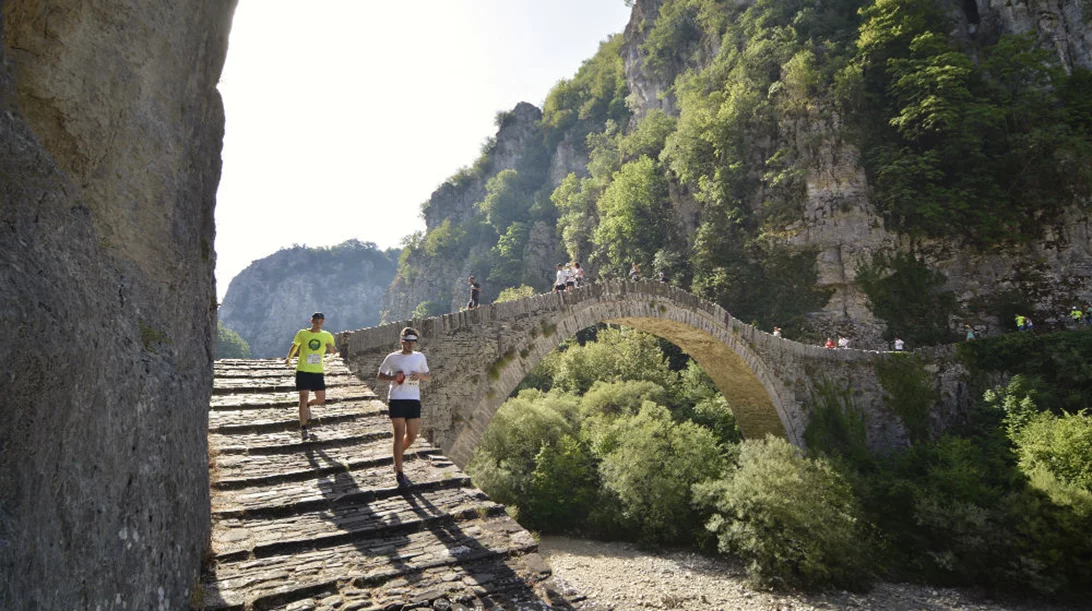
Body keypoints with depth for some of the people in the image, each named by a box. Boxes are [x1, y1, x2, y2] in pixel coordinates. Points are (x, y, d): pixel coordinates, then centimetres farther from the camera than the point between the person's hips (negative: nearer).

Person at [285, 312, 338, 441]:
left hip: (318, 372, 3)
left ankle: (307, 406, 38)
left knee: (321, 400, 3)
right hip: (303, 371, -3)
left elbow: (334, 351, 14)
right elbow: (295, 345, 14)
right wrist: (289, 357, -1)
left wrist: (331, 347, -9)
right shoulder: (302, 333, -1)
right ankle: (303, 429, 0)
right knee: (303, 398, -7)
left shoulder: (327, 336, 3)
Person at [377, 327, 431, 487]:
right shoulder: (392, 358, 0)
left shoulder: (420, 357, 9)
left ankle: (397, 457, 37)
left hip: (414, 400, 4)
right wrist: (393, 377, -12)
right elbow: (380, 376, 8)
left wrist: (420, 375, -7)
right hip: (396, 400, -3)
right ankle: (399, 473, 2)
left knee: (412, 435, 7)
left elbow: (429, 377, 16)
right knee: (399, 435, -5)